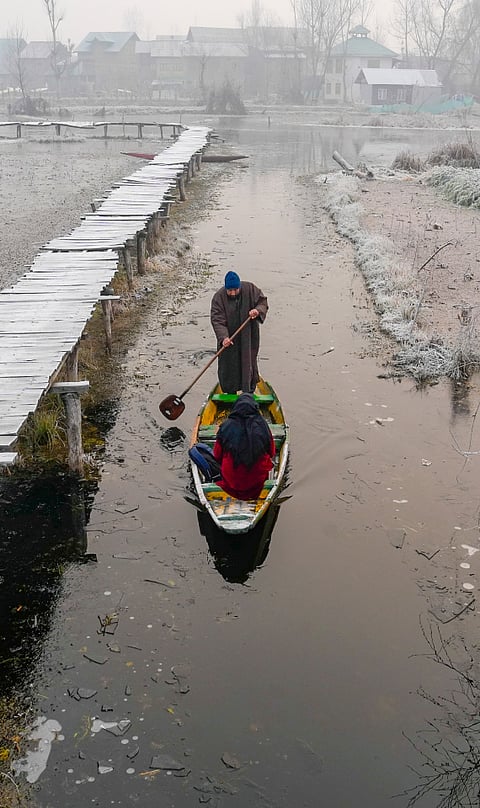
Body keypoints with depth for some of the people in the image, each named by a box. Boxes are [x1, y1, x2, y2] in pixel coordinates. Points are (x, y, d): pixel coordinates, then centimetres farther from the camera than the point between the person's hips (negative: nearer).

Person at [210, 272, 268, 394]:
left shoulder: (250, 289, -10)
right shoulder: (218, 297, -16)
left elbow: (263, 301, 3)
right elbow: (217, 321, -21)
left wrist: (258, 310, -21)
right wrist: (223, 337, -36)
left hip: (249, 336, 1)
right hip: (228, 338, -1)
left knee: (249, 364, 10)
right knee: (229, 366, 5)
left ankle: (249, 392, 24)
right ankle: (230, 393, 22)